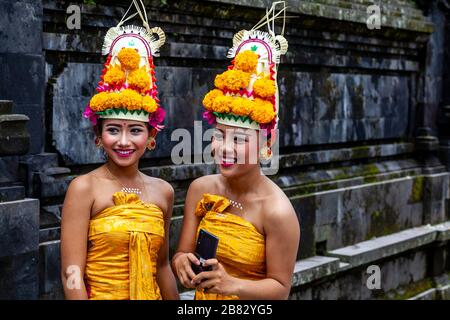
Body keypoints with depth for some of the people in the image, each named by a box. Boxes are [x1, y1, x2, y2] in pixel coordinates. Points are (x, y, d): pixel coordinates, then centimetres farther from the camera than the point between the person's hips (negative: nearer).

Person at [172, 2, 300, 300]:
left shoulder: (276, 211, -23)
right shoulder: (201, 189, -11)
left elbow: (280, 287, -16)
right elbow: (183, 252, -5)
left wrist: (233, 284, -31)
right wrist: (182, 262, -27)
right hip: (204, 297, 4)